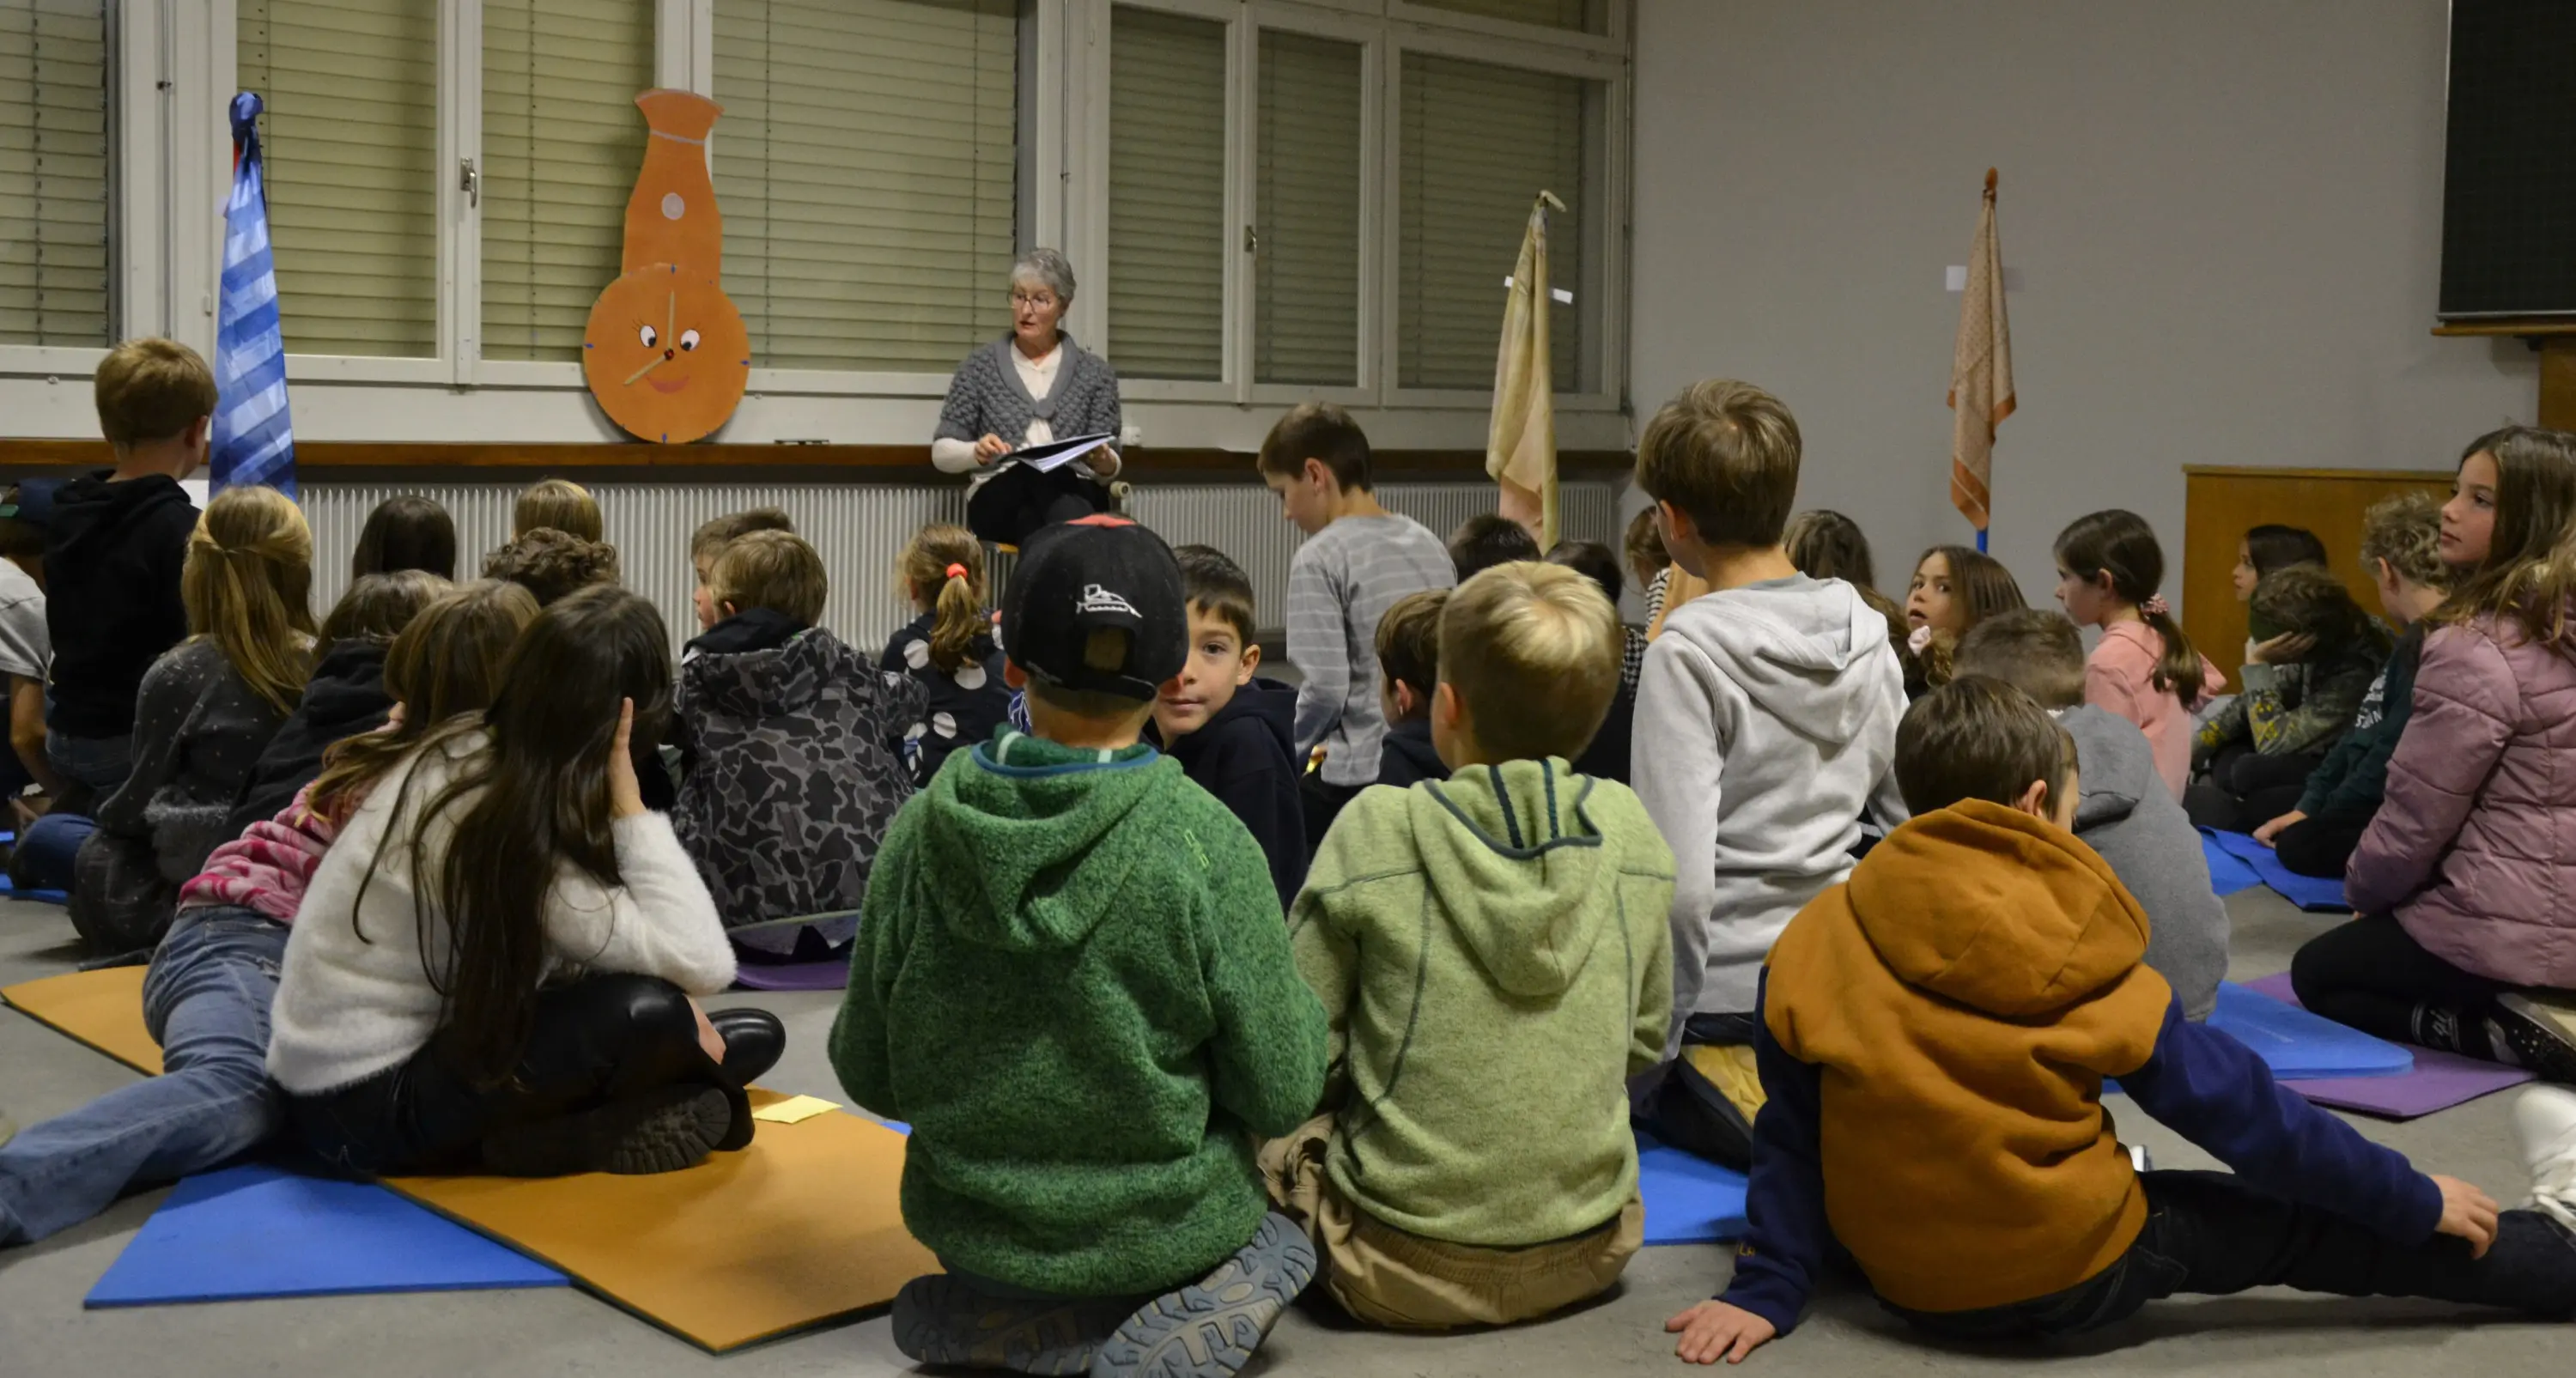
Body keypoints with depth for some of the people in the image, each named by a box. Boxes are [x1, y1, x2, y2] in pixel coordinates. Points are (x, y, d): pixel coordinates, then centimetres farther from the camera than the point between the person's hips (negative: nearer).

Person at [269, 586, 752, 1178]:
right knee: (644, 1016, -25)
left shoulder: (465, 751, -5)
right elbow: (704, 964, -32)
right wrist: (629, 804, -29)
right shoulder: (507, 836, -28)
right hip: (364, 1110, -9)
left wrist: (677, 1015, -10)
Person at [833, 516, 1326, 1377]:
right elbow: (1279, 1099, -15)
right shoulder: (1206, 843, -21)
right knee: (1281, 1243, 30)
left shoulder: (921, 830, -12)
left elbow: (866, 1074, -4)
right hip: (1159, 1233, -3)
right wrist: (1304, 1008, 6)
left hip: (969, 1227, 4)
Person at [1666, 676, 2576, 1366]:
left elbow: (1791, 1133, -3)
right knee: (2299, 1225, 14)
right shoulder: (2079, 959, -10)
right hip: (2072, 1277, -3)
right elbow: (2237, 1108, -4)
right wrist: (2415, 1202, 7)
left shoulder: (1821, 936, -4)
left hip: (1907, 1283, 3)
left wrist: (1766, 1289, 1)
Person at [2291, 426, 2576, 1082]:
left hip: (2515, 931, -8)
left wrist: (2364, 891, 4)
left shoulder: (2476, 647, -21)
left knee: (2320, 973, 18)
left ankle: (2518, 1031, -3)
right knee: (2356, 955, 31)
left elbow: (2418, 813, -17)